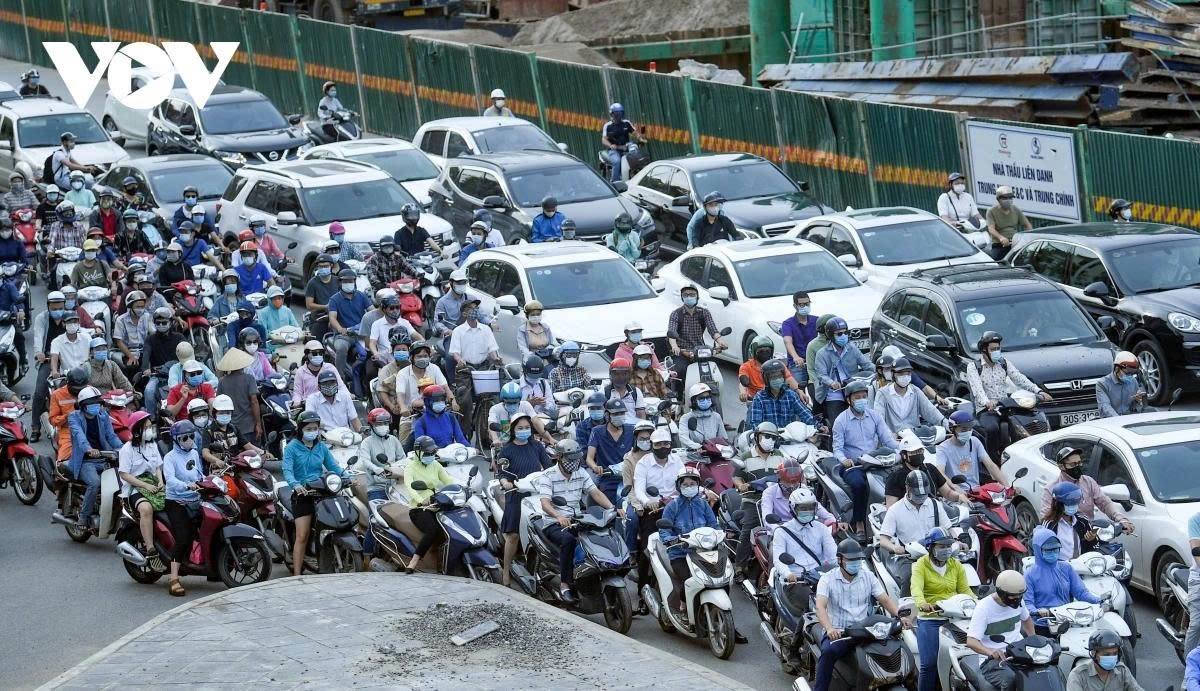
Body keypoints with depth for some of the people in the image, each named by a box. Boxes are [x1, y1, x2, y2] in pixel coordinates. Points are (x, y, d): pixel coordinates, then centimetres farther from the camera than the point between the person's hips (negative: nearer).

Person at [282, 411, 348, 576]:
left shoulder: (321, 447, 15)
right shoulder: (292, 447, 1)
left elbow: (333, 466, 9)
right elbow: (287, 470, -13)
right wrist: (296, 485, -33)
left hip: (322, 493, 4)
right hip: (302, 495, -4)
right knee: (302, 536, -10)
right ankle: (297, 575, -11)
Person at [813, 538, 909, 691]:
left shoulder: (868, 576, 11)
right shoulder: (828, 579, 0)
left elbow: (885, 600, 6)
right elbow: (820, 607, -14)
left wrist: (900, 616, -14)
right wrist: (829, 628, -34)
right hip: (837, 632, -3)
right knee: (828, 651, -36)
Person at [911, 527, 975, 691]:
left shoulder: (956, 566, 13)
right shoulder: (921, 565, -1)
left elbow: (965, 590, 7)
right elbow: (916, 588, -19)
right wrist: (921, 603, -40)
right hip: (929, 619, -4)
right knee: (929, 664, -11)